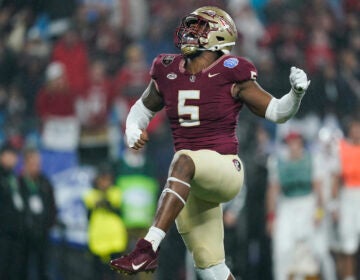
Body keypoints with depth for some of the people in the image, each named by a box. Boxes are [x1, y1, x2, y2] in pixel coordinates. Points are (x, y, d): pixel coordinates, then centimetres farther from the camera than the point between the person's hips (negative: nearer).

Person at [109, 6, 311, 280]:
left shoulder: (230, 75, -7)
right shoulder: (168, 73, 6)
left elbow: (277, 112, -1)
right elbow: (144, 107, 24)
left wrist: (296, 93, -20)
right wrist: (134, 131, 4)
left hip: (224, 170, -6)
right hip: (191, 185, 6)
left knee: (184, 160, -38)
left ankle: (149, 248, -47)